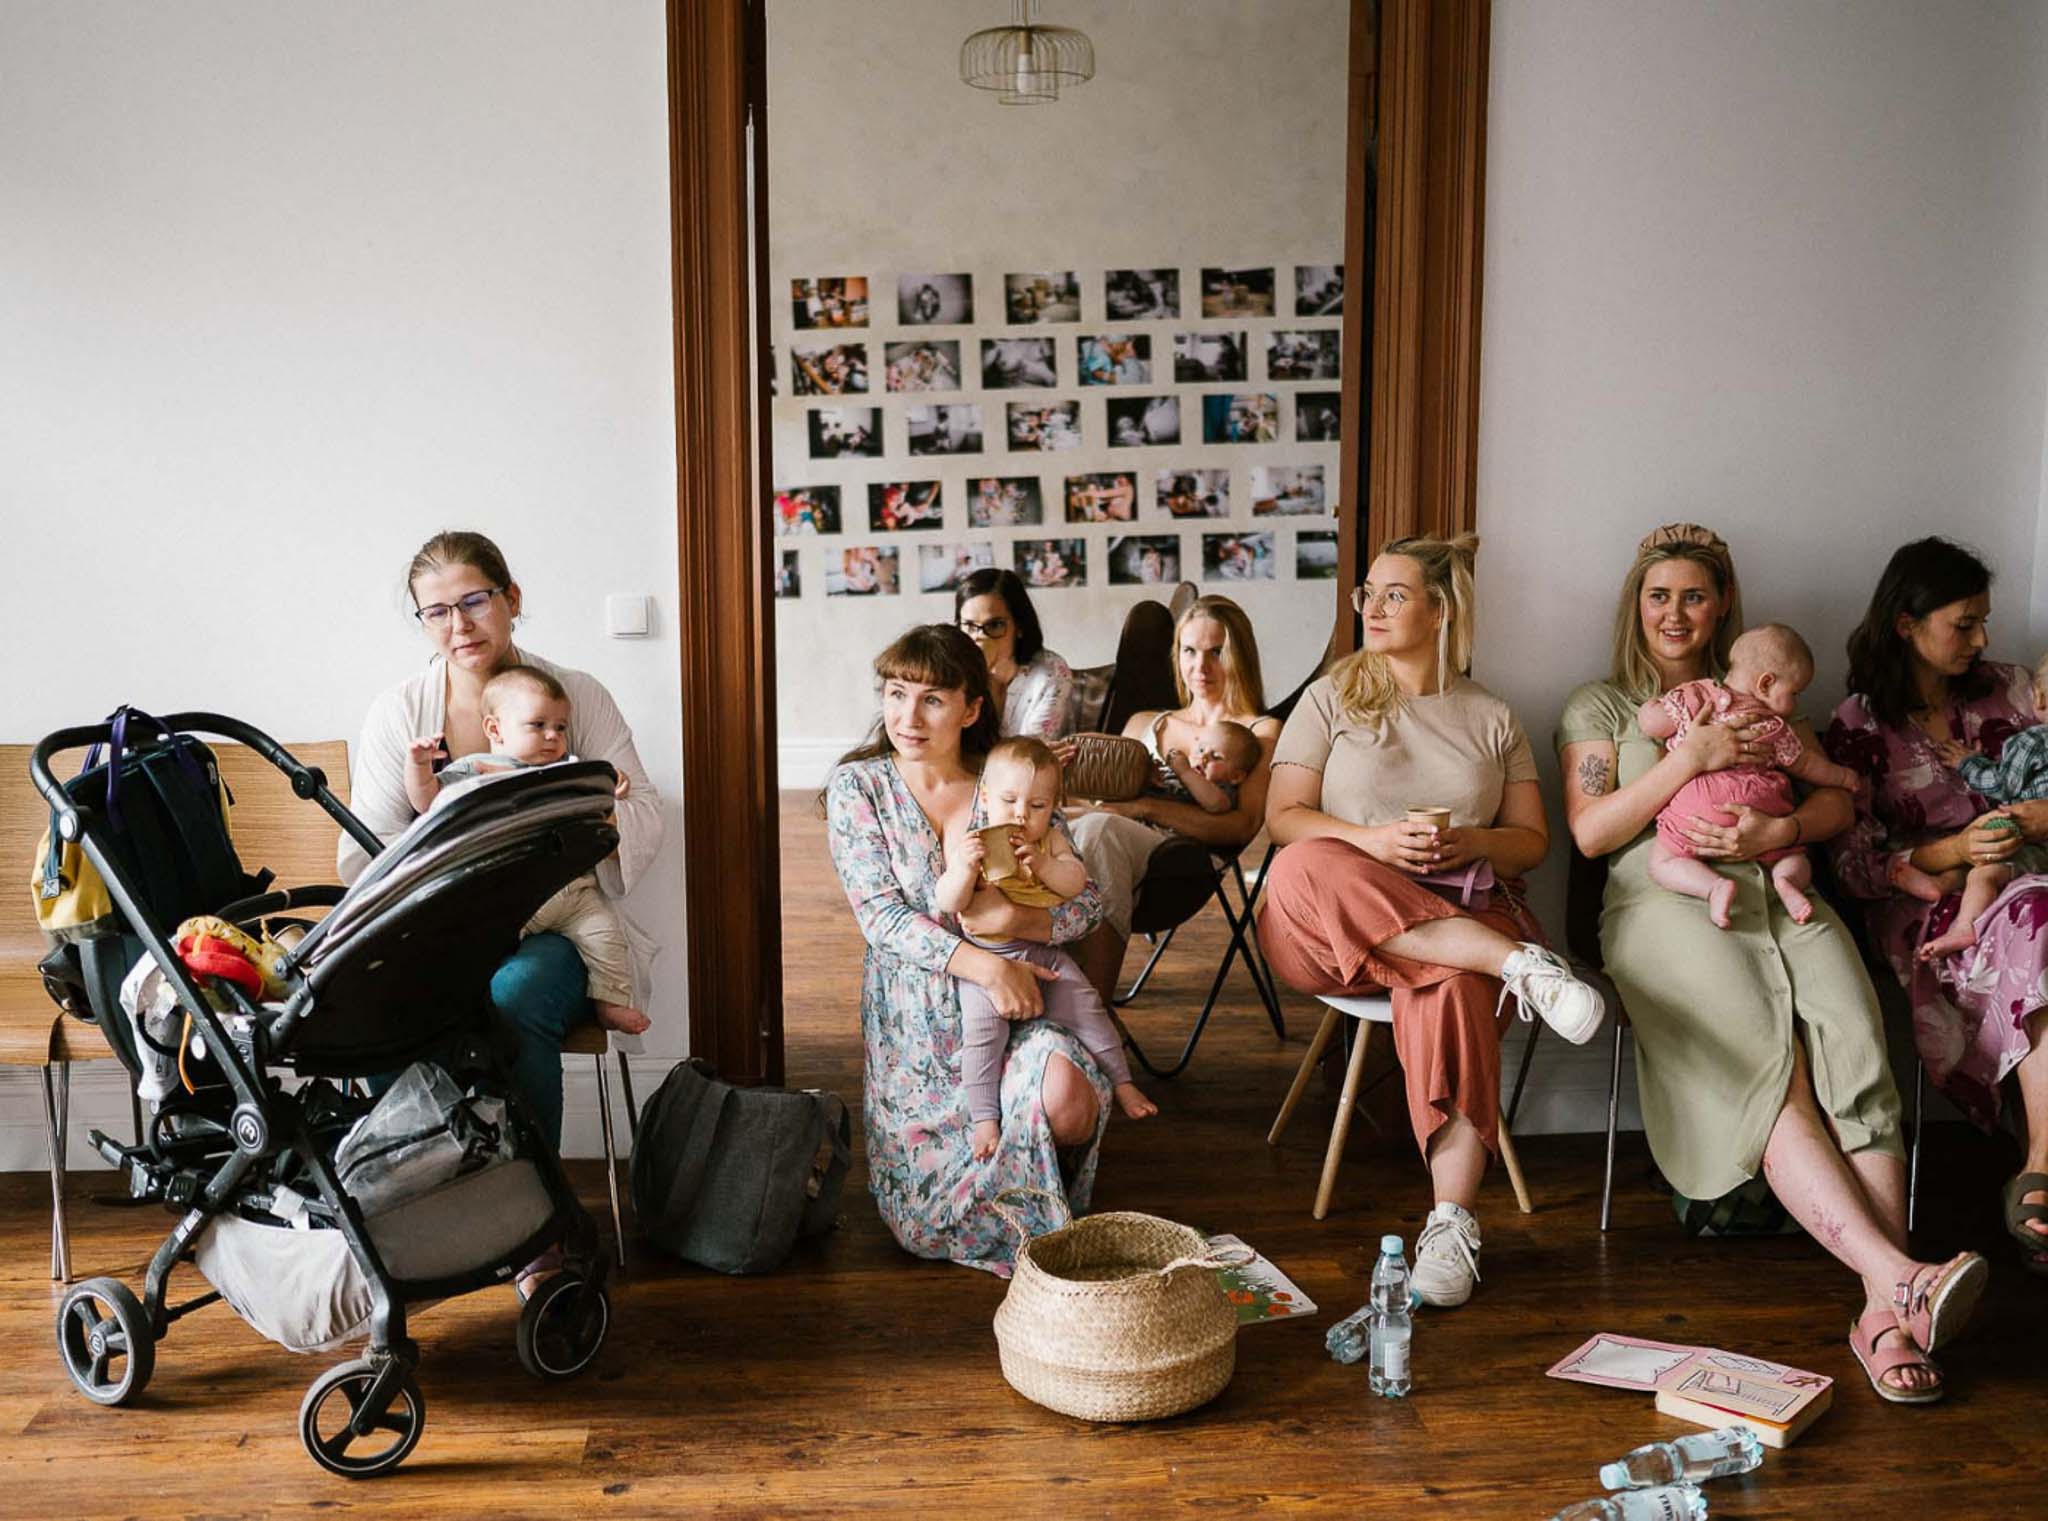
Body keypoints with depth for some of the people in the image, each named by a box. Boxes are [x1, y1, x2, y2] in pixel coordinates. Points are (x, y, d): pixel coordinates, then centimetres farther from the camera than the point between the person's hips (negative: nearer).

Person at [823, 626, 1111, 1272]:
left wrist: (1016, 919, -22)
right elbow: (881, 915, -12)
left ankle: (1058, 1203, 7)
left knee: (1066, 1097, -31)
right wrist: (983, 965, -26)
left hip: (1018, 1001, 1)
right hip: (916, 1016, 0)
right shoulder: (856, 787, -2)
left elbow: (1087, 899, 0)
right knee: (927, 1223, -7)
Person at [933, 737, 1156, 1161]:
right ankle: (984, 1119, -15)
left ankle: (1122, 1083, 13)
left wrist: (1042, 864, -24)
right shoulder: (966, 844, -3)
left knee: (1085, 1008, -6)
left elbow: (1076, 881, -6)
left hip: (1044, 952, 3)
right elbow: (947, 904, -12)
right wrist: (965, 867, -30)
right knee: (982, 1027, -22)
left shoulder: (1051, 843, 8)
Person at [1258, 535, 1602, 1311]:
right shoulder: (1331, 698, 13)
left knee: (1452, 986, -37)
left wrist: (1470, 845, -9)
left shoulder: (1492, 718, 17)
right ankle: (1522, 965, -38)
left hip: (1462, 914, 0)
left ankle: (1452, 1220, -35)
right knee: (1306, 867, -37)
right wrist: (1372, 842, -16)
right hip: (1331, 928, 0)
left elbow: (1532, 838, 15)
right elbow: (1284, 816, 3)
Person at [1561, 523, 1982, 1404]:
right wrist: (1689, 759, -6)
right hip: (1670, 908, -2)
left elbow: (1837, 803, 18)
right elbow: (1589, 833, 3)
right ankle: (1896, 1272, -40)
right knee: (1769, 1069, -30)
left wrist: (1778, 830, -5)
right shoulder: (1601, 706, 18)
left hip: (1782, 901, 3)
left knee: (1855, 1057, -27)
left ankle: (1887, 1309, -37)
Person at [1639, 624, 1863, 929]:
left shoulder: (1692, 697, 7)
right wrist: (1843, 777, 41)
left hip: (1696, 809, -2)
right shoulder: (1774, 728, 12)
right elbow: (1808, 766, 24)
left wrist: (1651, 705, 27)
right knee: (1796, 858, 21)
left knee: (1662, 862, 5)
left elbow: (1650, 723, 4)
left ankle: (1715, 886, -22)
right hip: (1760, 810, 2)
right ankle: (1785, 880, -15)